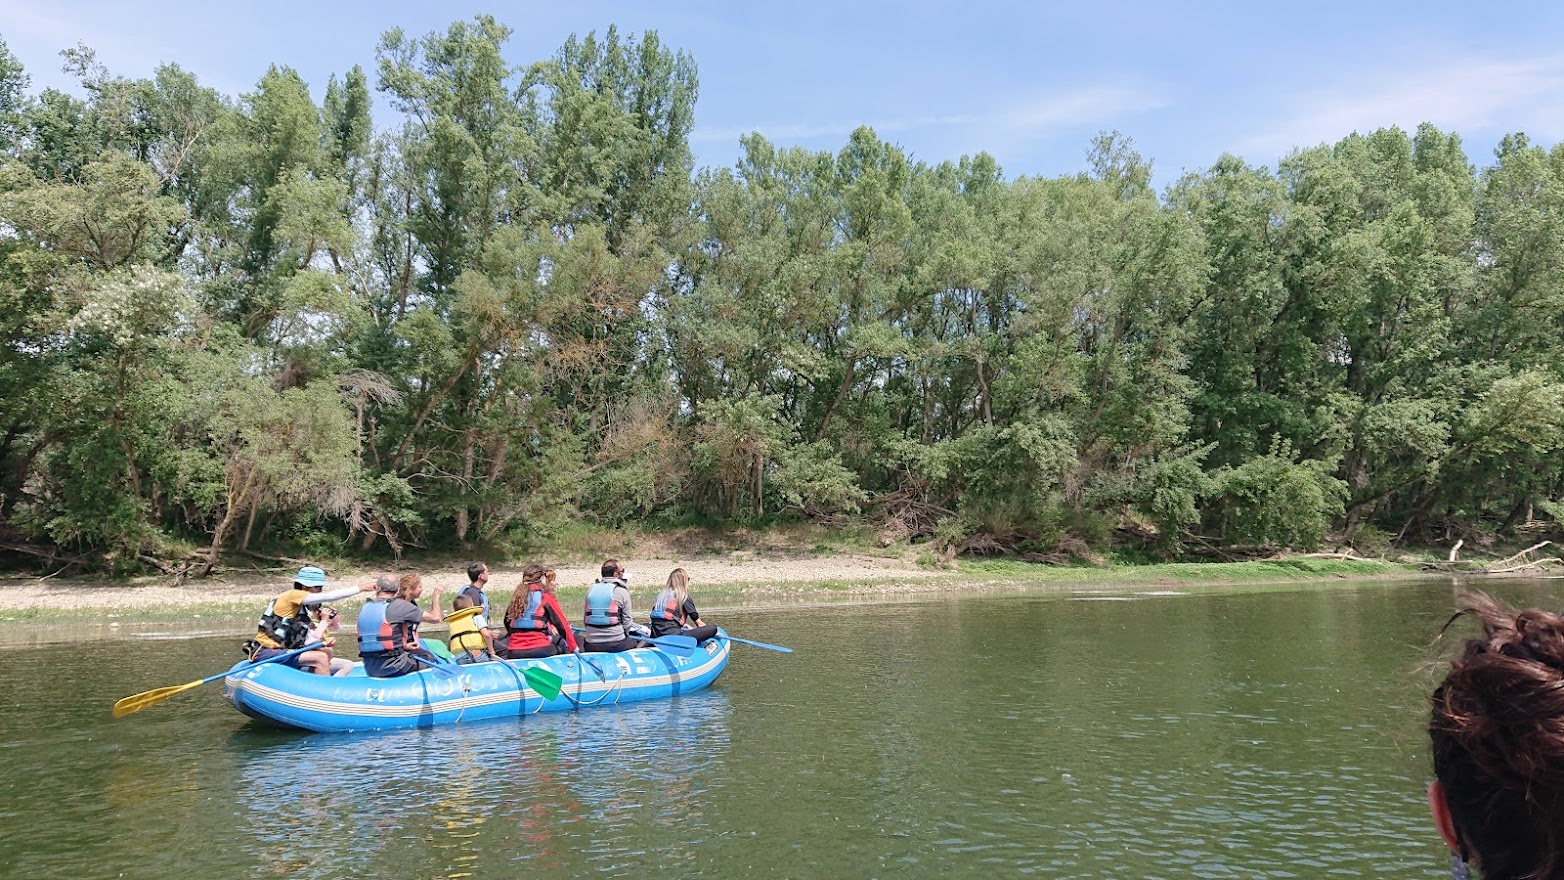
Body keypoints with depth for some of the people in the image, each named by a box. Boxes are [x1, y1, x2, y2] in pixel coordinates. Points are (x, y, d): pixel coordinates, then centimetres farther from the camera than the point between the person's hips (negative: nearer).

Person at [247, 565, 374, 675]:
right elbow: (328, 597, -21)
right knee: (320, 658, -20)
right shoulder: (291, 595, -10)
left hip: (279, 651, 10)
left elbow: (304, 641, 12)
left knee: (326, 654, 12)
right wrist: (359, 588, -19)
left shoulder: (304, 610, 17)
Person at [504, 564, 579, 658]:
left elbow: (507, 623, 17)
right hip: (539, 650, -4)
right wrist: (574, 647, 10)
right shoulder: (545, 597, 1)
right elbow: (562, 623, 2)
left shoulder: (517, 597, 13)